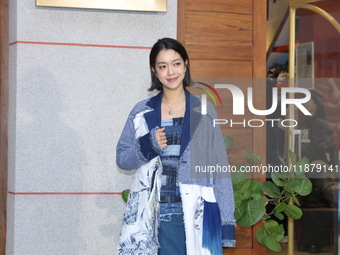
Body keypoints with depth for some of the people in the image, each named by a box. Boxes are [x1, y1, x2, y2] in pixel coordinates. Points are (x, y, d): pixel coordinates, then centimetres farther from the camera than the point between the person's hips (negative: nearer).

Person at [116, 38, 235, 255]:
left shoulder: (204, 112, 4)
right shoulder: (142, 112, 7)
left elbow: (219, 167, 3)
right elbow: (122, 159, 11)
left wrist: (227, 220, -2)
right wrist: (146, 147, -10)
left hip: (196, 217, -1)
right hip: (152, 217, 1)